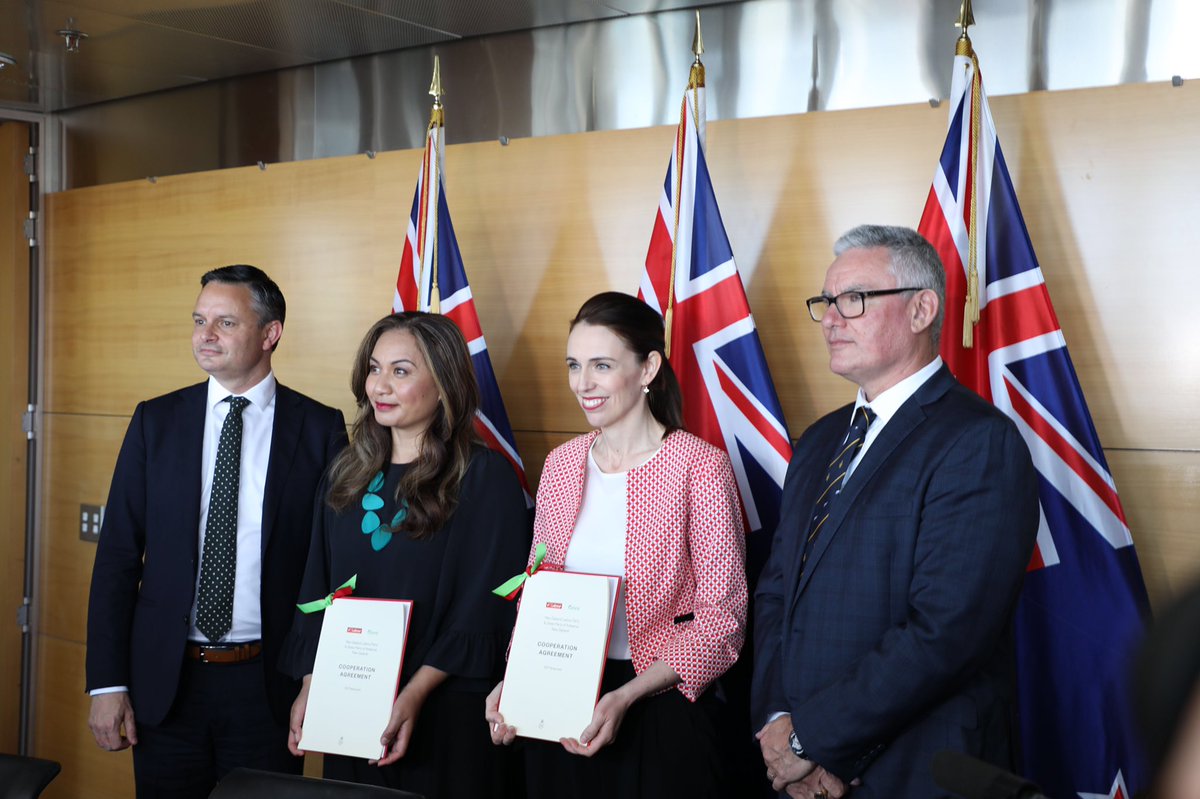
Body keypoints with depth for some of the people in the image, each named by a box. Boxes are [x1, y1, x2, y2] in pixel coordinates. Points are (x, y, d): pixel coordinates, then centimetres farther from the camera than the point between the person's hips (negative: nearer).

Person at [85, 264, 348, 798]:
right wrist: (106, 682, -3)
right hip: (164, 679, 2)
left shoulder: (319, 428, -3)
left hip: (269, 683, -1)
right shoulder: (155, 421, 3)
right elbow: (117, 555, 2)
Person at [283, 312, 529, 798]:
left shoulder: (486, 478, -9)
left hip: (445, 717, -5)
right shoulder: (346, 475, 8)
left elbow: (483, 607, -13)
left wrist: (414, 695, -19)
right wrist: (309, 687, 0)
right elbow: (316, 589, 10)